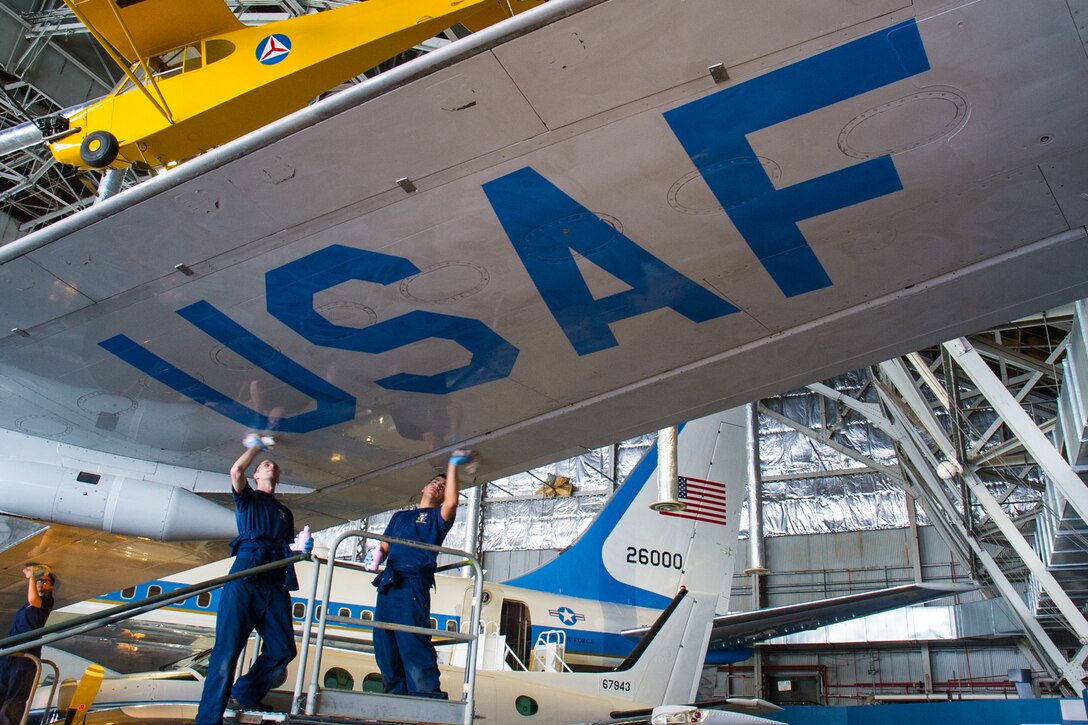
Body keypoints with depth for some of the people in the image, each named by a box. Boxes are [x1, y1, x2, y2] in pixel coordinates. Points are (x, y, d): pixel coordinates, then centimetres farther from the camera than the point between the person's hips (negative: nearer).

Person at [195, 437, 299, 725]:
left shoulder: (284, 512, 32)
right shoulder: (247, 498, 19)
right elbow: (236, 470, -1)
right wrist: (256, 446, 13)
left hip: (275, 582, 5)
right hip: (245, 574, -4)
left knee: (282, 649, -5)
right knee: (227, 650, -12)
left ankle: (246, 696, 16)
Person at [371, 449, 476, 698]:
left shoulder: (437, 517, 12)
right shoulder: (400, 516, 30)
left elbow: (451, 502, -10)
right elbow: (385, 545, 25)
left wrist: (453, 466, -8)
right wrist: (376, 557, 2)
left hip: (413, 584, -6)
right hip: (388, 583, 6)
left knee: (413, 641, -16)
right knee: (384, 645, 5)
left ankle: (428, 695, -16)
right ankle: (397, 695, 13)